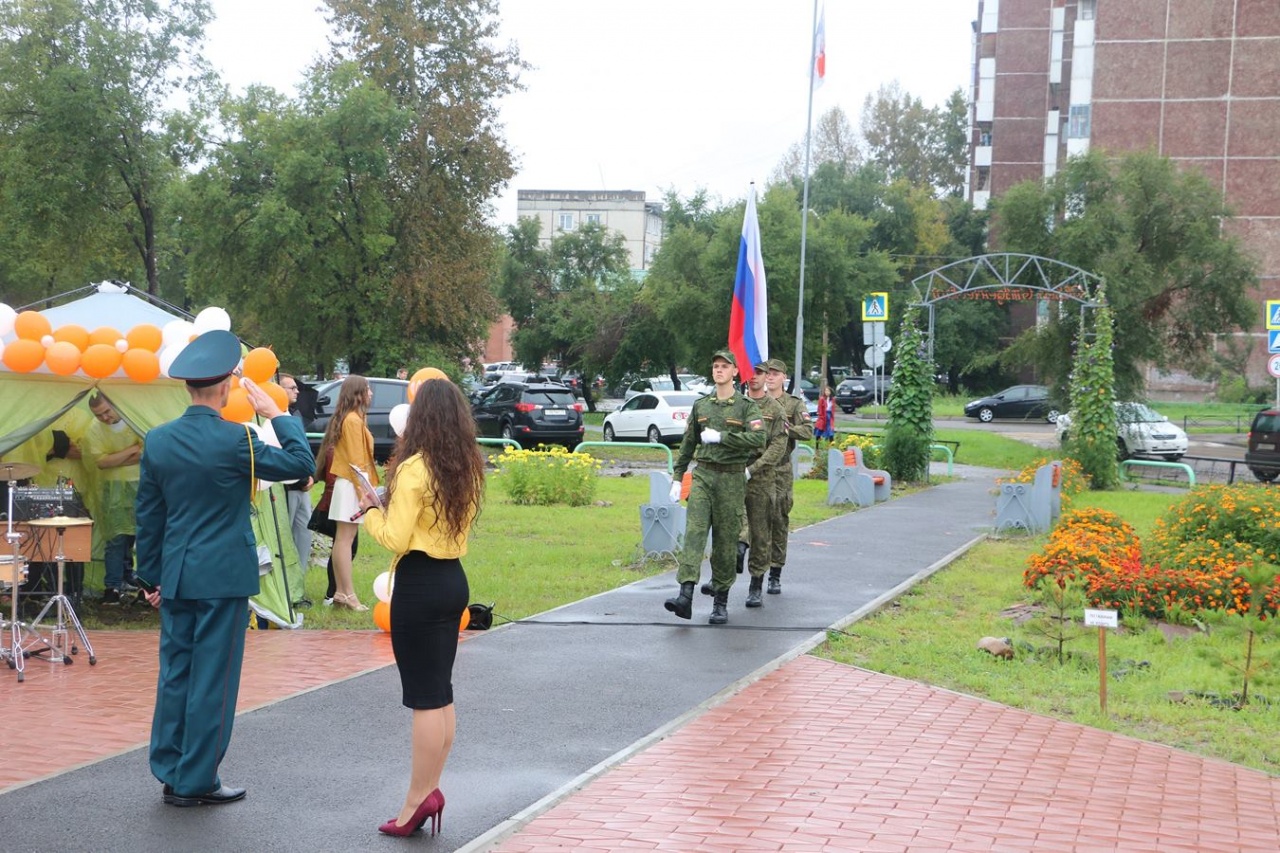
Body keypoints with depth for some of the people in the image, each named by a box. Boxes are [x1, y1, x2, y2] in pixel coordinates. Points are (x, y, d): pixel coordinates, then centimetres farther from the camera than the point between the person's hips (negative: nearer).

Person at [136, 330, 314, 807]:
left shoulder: (157, 440, 2)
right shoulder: (234, 440, -15)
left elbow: (147, 515, 8)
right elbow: (301, 463, -6)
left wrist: (150, 576, 16)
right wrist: (276, 415, 2)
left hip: (175, 576, 6)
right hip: (223, 577, -5)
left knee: (175, 674, 13)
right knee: (213, 679, 2)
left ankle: (170, 774, 19)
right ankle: (196, 783, 7)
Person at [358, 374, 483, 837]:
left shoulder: (415, 469, -17)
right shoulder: (468, 468, 7)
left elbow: (396, 539, -19)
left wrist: (370, 511, -1)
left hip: (419, 585, -8)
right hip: (454, 579, 8)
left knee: (425, 698, -3)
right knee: (441, 694, 13)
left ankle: (419, 799, 2)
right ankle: (428, 791, 18)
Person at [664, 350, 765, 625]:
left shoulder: (747, 407, 0)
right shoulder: (701, 405, 12)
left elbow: (758, 439, -16)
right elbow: (688, 444, 18)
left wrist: (720, 437, -17)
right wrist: (677, 477, 15)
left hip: (731, 478, -2)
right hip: (702, 475, 2)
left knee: (726, 540, 2)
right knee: (694, 531, -14)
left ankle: (721, 602, 11)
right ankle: (686, 595, -25)